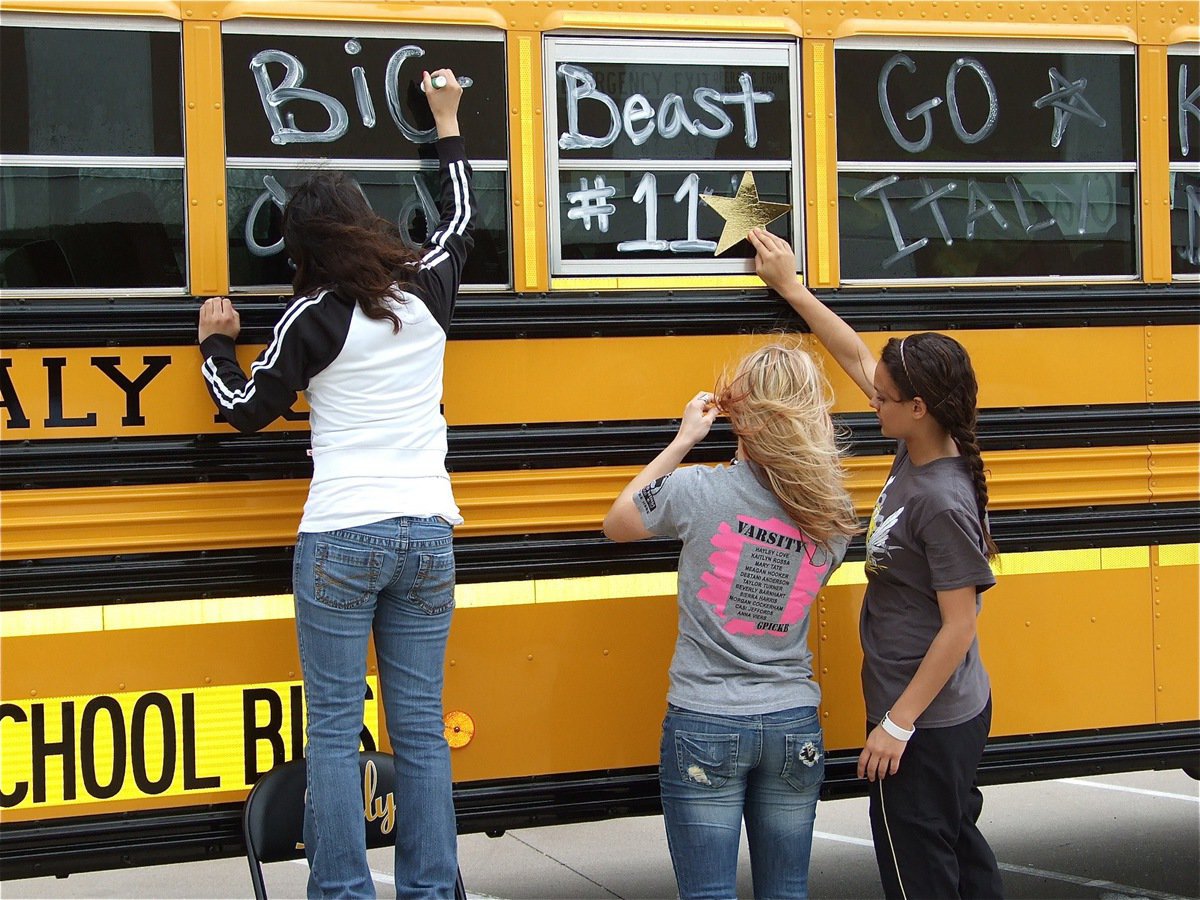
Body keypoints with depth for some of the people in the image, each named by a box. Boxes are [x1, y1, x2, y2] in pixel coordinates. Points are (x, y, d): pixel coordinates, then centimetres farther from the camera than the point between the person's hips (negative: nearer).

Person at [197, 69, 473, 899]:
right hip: (427, 535, 4)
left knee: (334, 729, 1)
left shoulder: (317, 317, -6)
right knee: (421, 727, 8)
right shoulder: (427, 291, 6)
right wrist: (448, 121, 39)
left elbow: (248, 409, 4)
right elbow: (459, 221, 28)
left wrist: (217, 346, 21)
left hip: (342, 541, -4)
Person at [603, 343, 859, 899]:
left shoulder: (698, 491, -13)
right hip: (793, 727, 4)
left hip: (704, 729, -3)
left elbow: (616, 524, 5)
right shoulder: (835, 517, -3)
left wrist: (683, 440, 7)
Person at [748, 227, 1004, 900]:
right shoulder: (917, 452, -1)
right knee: (958, 844, 20)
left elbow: (960, 626, -23)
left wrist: (897, 724, -20)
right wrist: (792, 287, 14)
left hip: (925, 725, -9)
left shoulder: (942, 503, -26)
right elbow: (857, 356, 10)